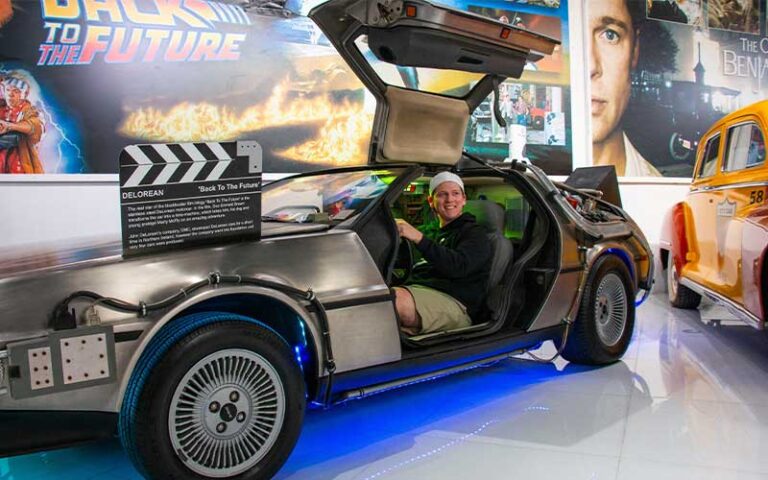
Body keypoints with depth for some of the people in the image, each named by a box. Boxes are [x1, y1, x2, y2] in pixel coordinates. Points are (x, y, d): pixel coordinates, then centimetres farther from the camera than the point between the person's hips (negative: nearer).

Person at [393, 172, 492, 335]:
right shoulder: (434, 235, 35)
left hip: (454, 302, -7)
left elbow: (458, 266, -14)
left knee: (395, 299, -39)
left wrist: (419, 238, -21)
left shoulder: (475, 233, 9)